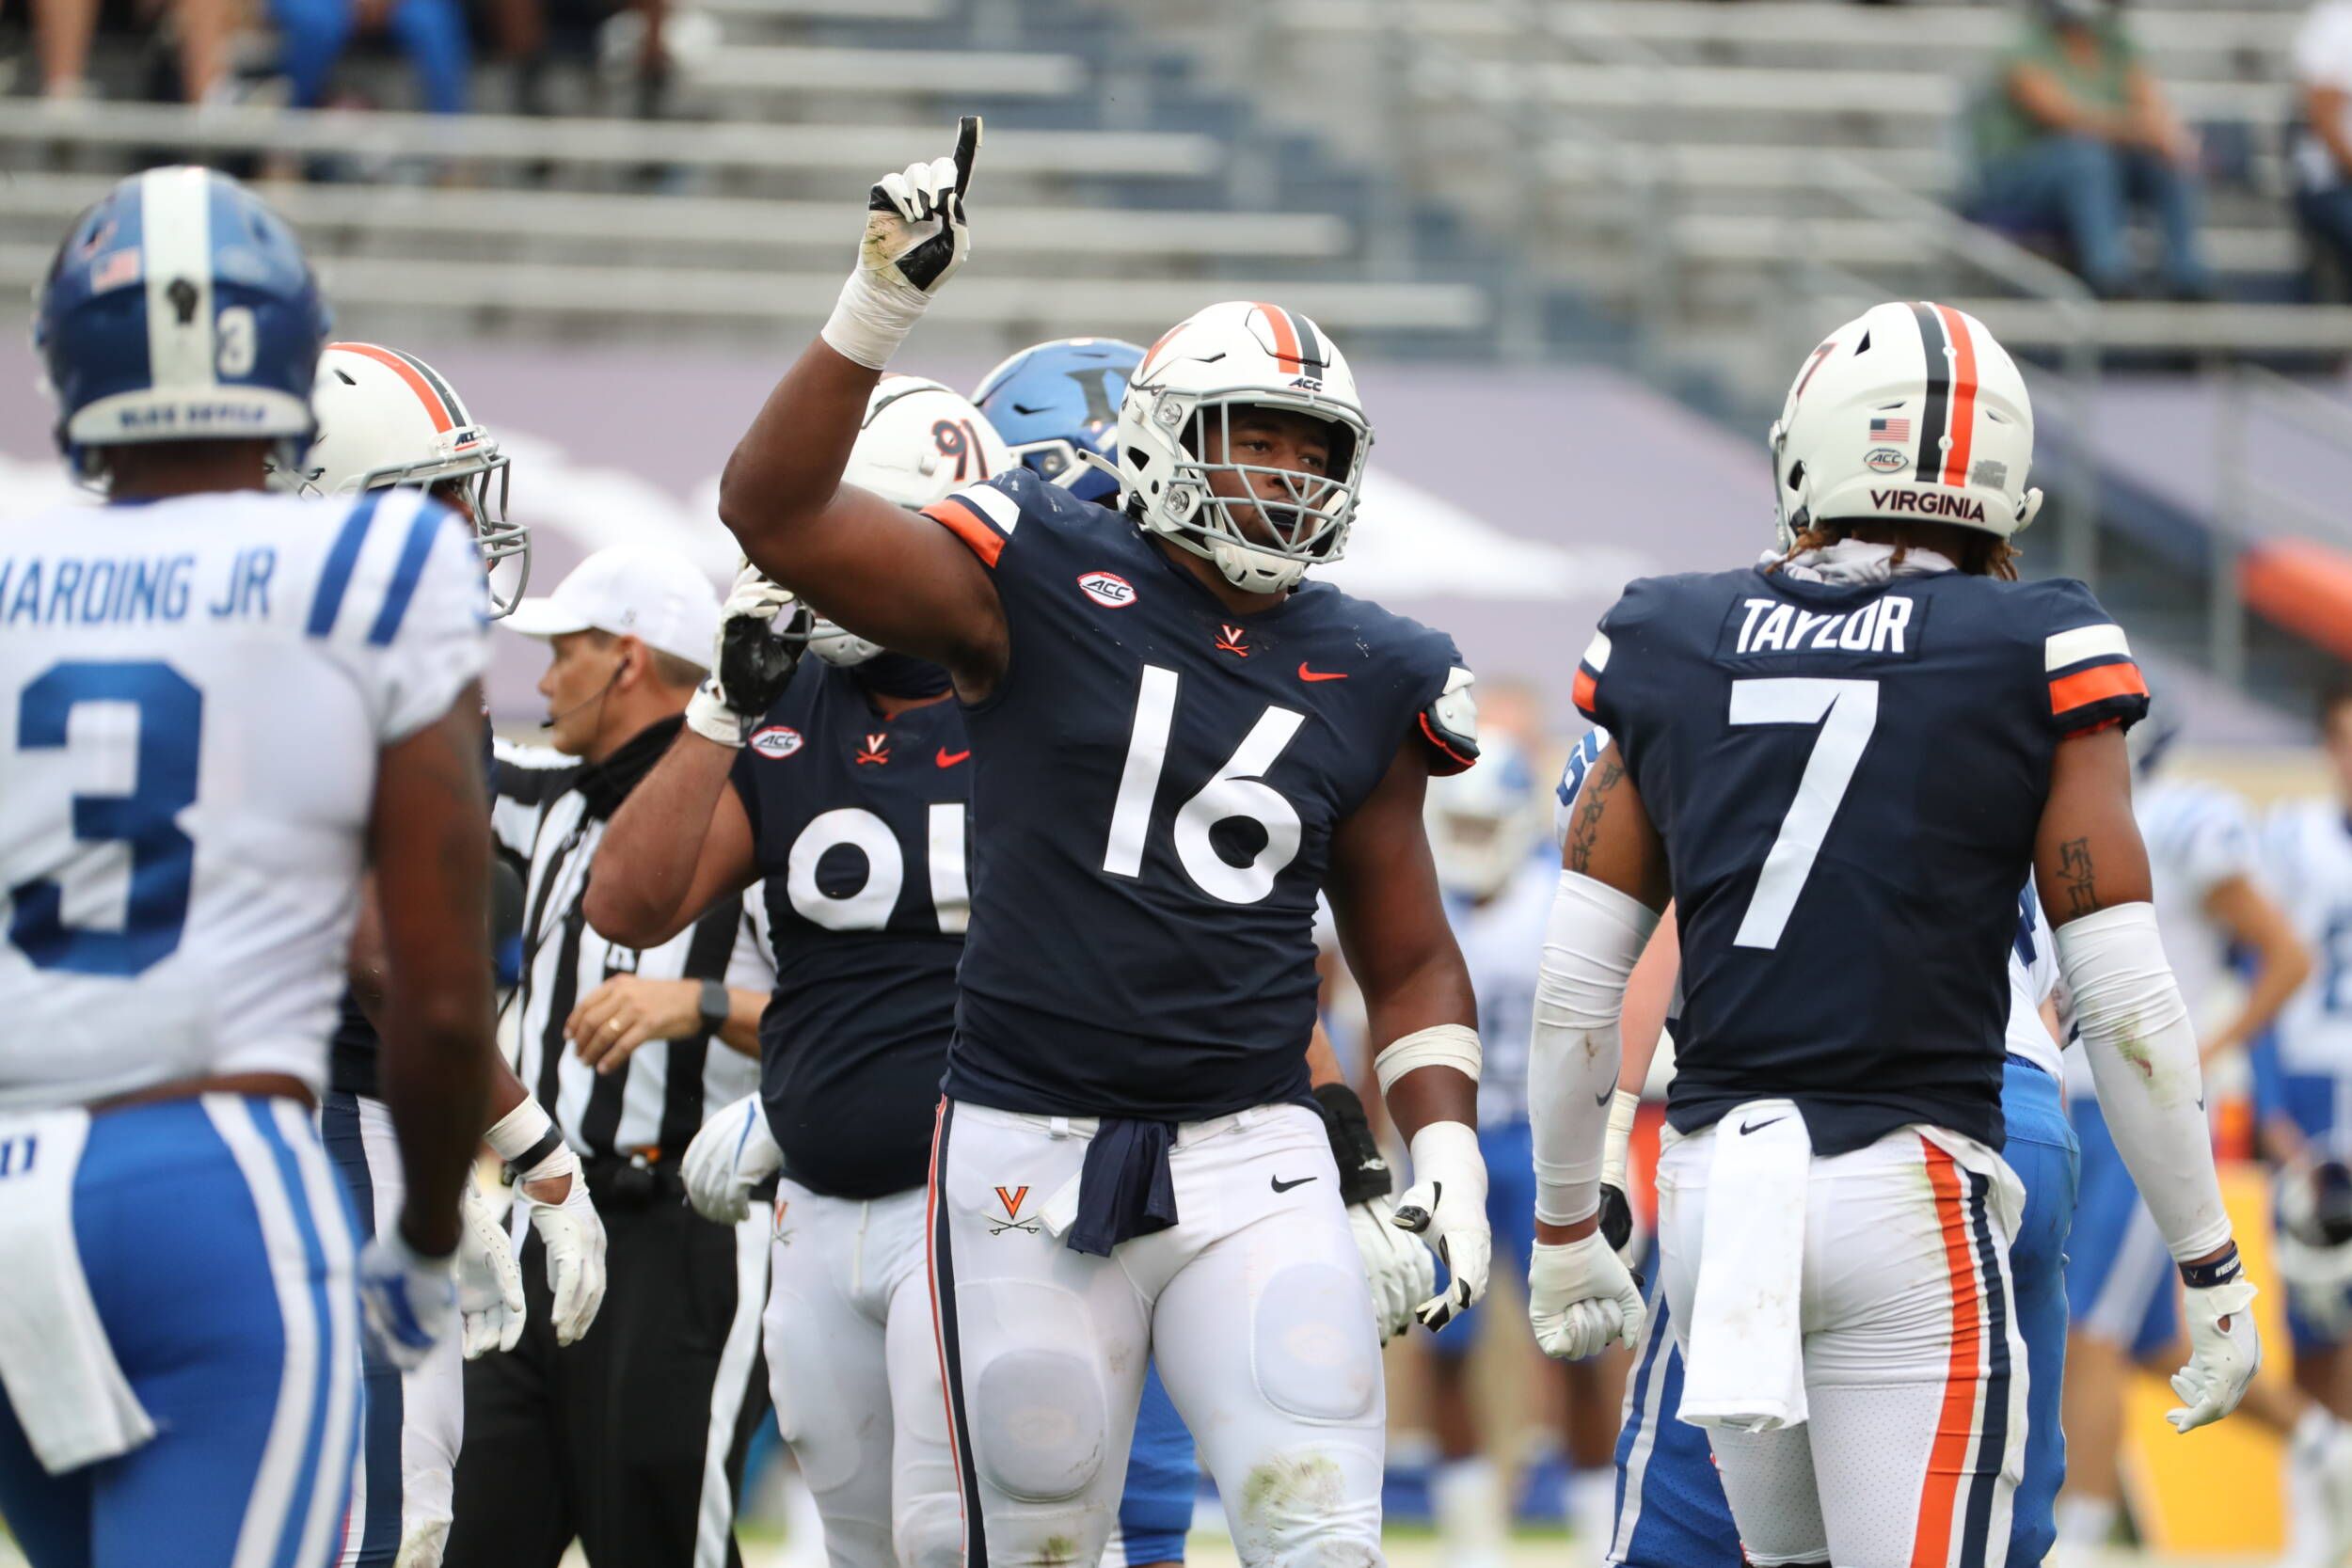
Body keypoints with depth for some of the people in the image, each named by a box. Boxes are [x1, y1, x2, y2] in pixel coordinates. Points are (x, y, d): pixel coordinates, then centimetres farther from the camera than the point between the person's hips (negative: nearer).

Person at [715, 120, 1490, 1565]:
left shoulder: (1364, 679, 9)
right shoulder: (1040, 589, -2)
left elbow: (1408, 957, 18)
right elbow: (776, 513, -12)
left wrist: (1446, 1144, 4)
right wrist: (880, 308, -21)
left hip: (1253, 1166, 2)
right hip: (1030, 1156, -2)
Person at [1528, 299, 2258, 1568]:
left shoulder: (1673, 651, 5)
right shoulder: (2031, 665, -3)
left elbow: (1576, 986, 7)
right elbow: (2126, 1006, -3)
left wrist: (1566, 1229, 20)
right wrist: (2210, 1268, 6)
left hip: (1713, 1180, 4)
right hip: (1909, 1211, -4)